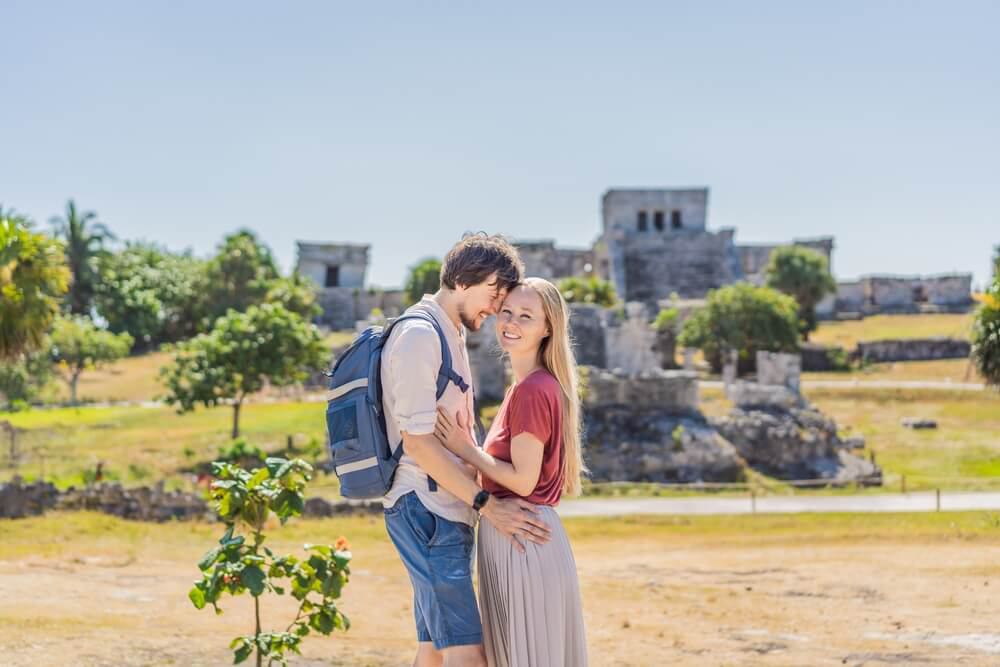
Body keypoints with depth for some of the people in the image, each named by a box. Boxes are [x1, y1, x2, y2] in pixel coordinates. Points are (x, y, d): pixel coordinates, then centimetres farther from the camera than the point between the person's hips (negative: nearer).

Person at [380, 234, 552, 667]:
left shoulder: (451, 335, 19)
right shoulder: (419, 335, -13)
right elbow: (417, 440, -18)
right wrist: (487, 504, -15)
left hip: (449, 512, 10)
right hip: (425, 511, -10)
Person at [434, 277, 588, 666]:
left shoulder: (532, 390, -16)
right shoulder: (531, 386, 14)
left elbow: (523, 479, -18)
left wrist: (465, 449, -10)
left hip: (523, 541, -10)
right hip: (514, 536, 10)